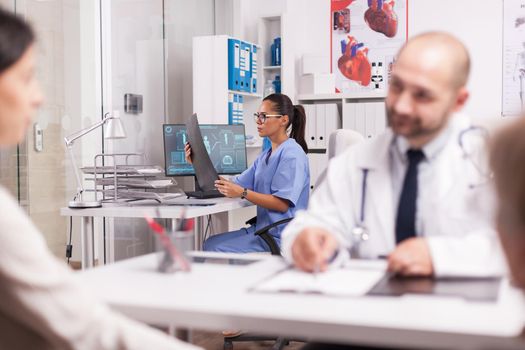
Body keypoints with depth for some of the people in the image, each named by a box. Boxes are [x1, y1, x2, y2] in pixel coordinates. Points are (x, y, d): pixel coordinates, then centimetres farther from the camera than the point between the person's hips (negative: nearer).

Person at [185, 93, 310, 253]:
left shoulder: (292, 154, -13)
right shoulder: (266, 155, 17)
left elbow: (282, 203, -20)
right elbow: (236, 184, 13)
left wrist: (243, 193, -28)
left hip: (281, 237, -9)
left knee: (216, 249, -13)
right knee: (211, 244, 2)